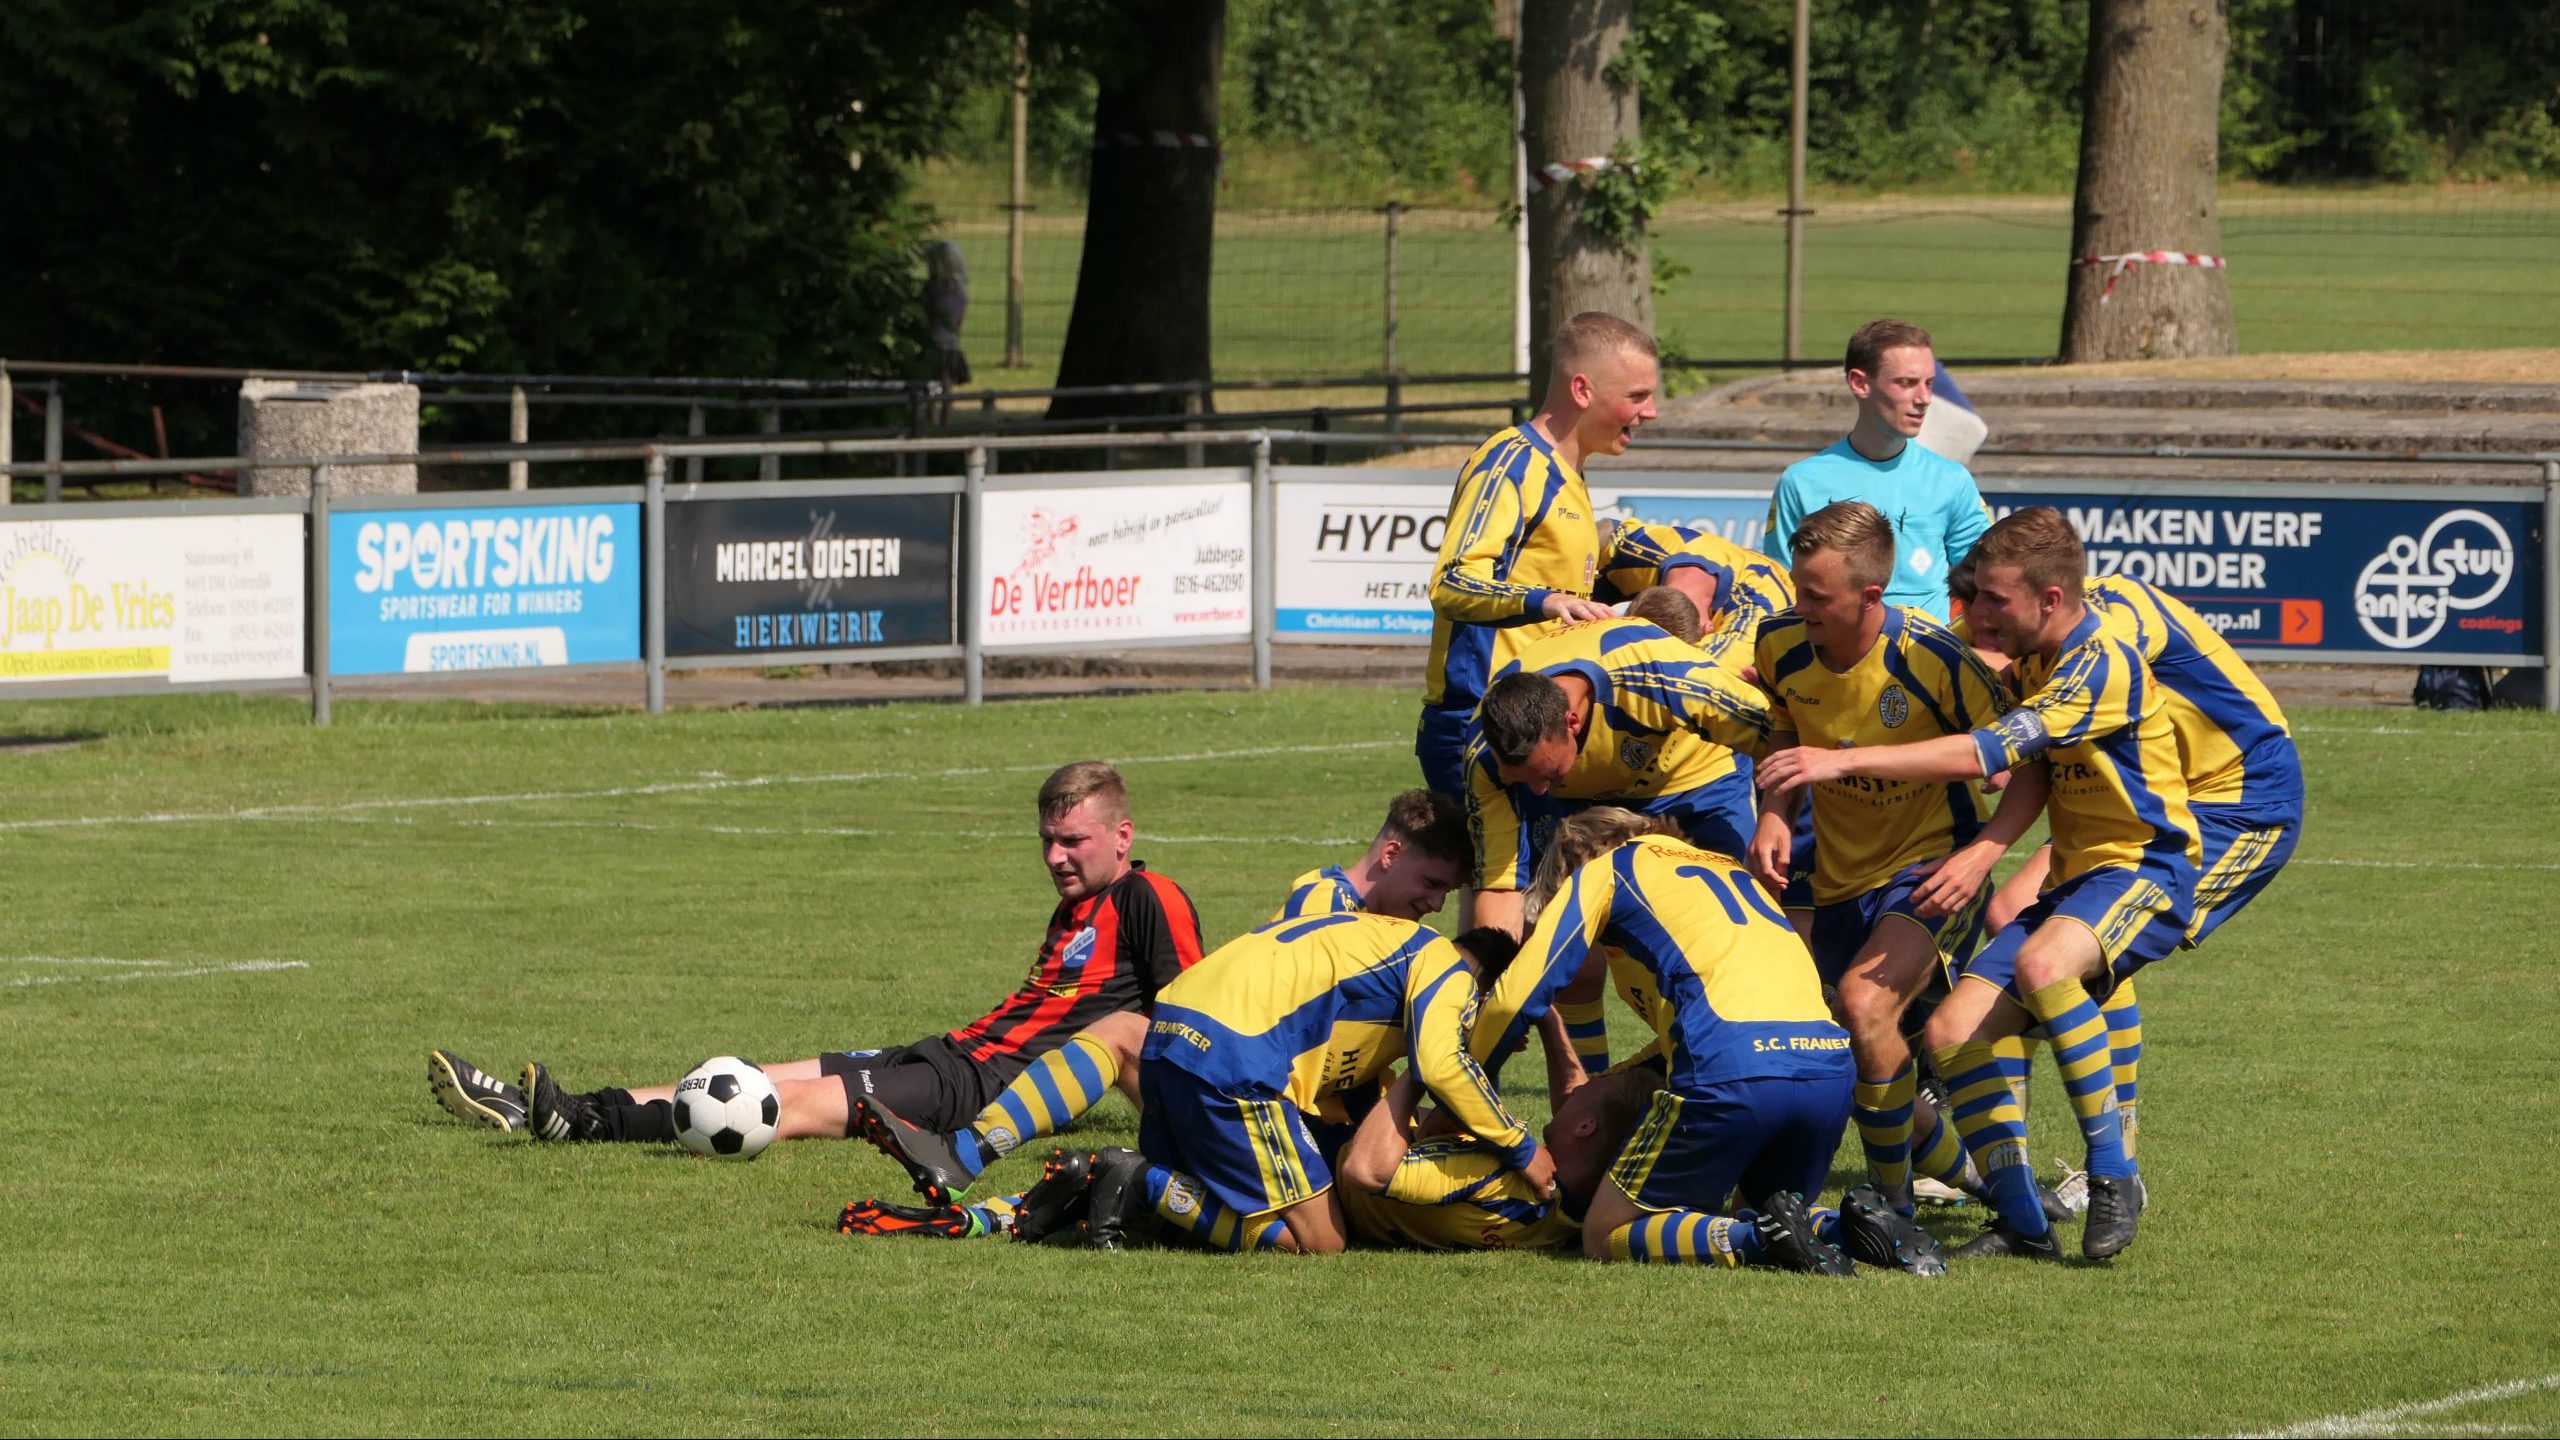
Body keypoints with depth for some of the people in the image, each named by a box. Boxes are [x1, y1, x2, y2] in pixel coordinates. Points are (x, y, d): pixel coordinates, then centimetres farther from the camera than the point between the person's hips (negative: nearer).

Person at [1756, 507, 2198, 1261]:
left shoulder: (2102, 664, -19)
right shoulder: (2038, 663, 11)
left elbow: (1984, 754, -27)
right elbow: (2029, 772, 21)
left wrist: (1845, 759, -27)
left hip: (2143, 870, -9)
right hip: (2073, 880, 9)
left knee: (2042, 963, -38)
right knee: (1953, 1032, -7)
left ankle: (2114, 1172, -26)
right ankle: (2022, 1223, 2)